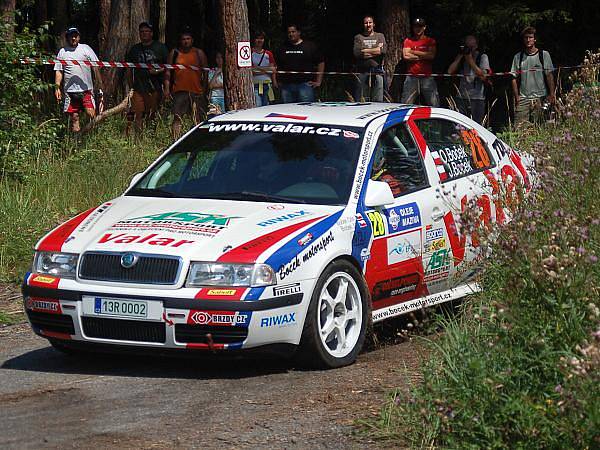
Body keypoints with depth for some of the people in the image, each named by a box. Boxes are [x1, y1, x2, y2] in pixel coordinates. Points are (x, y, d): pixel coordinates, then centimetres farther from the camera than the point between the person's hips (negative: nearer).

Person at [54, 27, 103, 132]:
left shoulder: (86, 49, 9)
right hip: (70, 90, 1)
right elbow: (58, 71, 11)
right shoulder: (62, 52, 12)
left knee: (91, 113, -15)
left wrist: (100, 84, 3)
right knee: (74, 117, 1)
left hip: (86, 88, -1)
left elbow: (96, 67, 9)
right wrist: (57, 88, 0)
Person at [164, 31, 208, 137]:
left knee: (199, 119, 0)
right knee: (177, 118, -9)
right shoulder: (174, 53, 10)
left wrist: (205, 88, 5)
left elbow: (205, 72, 12)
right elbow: (168, 71, 10)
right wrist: (167, 88, -1)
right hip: (179, 90, -1)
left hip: (197, 90, 1)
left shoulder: (199, 53, 10)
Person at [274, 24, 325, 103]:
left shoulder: (310, 47, 6)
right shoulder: (283, 48, 15)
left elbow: (321, 63, 7)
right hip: (286, 86, 3)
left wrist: (318, 81, 2)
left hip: (305, 85, -3)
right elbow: (276, 66, 20)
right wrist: (275, 81, 10)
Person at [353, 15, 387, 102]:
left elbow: (383, 50, -3)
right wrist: (375, 51, -4)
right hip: (362, 71, -1)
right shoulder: (358, 37, 11)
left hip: (377, 72, 1)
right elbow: (356, 53, -6)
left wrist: (365, 51, -3)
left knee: (378, 101, -3)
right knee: (359, 101, -3)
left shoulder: (380, 36, 15)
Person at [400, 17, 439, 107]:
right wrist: (424, 56, -4)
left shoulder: (430, 41, 10)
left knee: (434, 105, -4)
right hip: (412, 77, 0)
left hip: (427, 77, 0)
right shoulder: (408, 41, 10)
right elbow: (406, 56, -5)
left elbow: (432, 55, -6)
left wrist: (414, 52, -3)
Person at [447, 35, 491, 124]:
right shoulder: (461, 57, 15)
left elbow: (483, 76, -10)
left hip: (477, 97, -3)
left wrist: (470, 60, -10)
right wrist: (460, 56, -1)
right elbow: (450, 71, 3)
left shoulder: (482, 57, 3)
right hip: (462, 96, 3)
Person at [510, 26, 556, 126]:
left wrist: (551, 94, -5)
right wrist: (516, 96, 0)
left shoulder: (544, 55, 6)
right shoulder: (518, 57, 10)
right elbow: (514, 78, 10)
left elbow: (549, 76, 4)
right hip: (523, 99, 1)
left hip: (540, 98, -1)